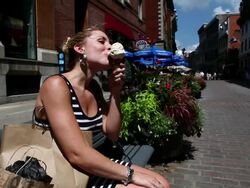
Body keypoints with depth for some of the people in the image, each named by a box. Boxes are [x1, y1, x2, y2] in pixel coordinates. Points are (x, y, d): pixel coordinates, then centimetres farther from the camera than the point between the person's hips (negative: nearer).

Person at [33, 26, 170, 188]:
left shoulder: (94, 87, 5)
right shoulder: (56, 85, -19)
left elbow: (112, 134, 3)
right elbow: (78, 155, -27)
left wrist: (115, 92, -7)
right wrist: (131, 174, -19)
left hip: (92, 167, 7)